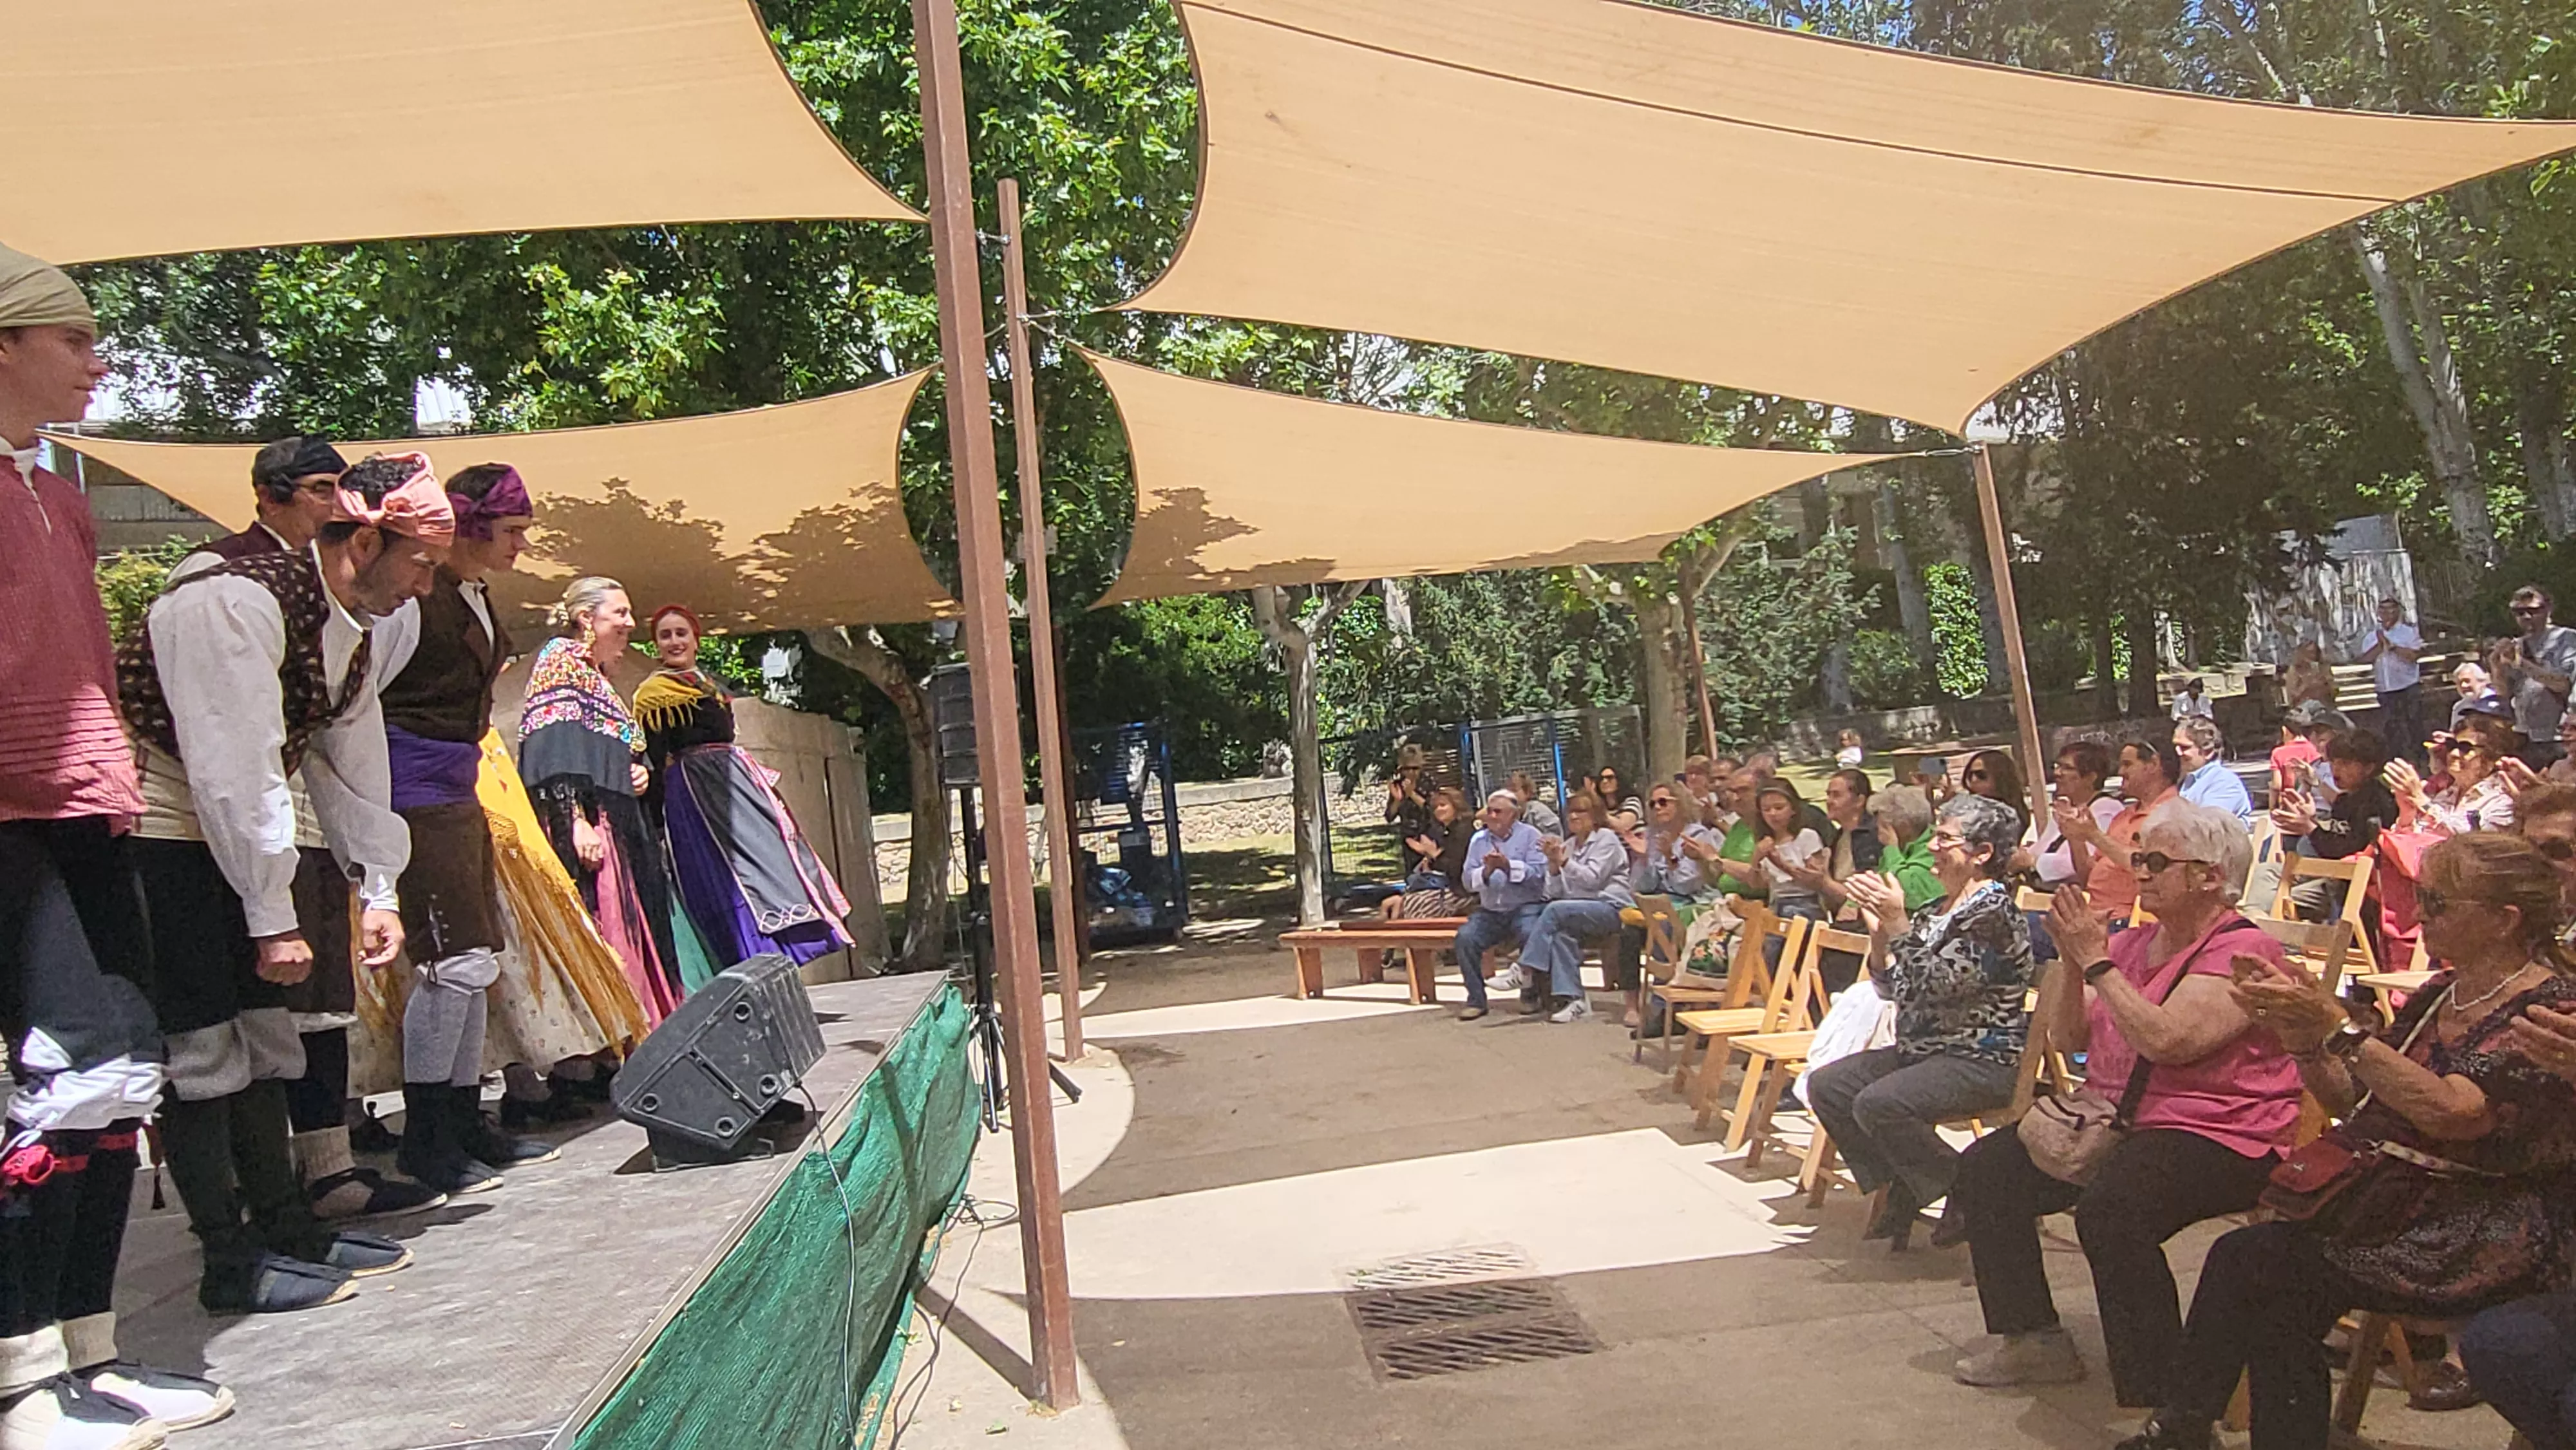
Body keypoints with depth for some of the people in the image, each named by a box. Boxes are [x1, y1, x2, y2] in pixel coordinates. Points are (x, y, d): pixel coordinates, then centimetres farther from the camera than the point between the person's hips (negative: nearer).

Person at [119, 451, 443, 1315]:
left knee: (263, 1033, 12)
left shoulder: (355, 629, 4)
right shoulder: (239, 605, -24)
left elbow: (353, 765, 10)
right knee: (201, 1048, -6)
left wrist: (378, 893, 9)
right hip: (150, 839, -9)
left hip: (233, 836, 9)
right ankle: (232, 1264, 4)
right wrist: (274, 920, -23)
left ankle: (285, 1227, 22)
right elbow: (236, 772, -27)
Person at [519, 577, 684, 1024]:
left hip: (615, 828, 10)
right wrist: (576, 821, -23)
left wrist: (639, 773, 9)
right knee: (595, 934, -15)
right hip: (584, 826, -10)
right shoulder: (561, 657, -1)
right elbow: (555, 749, -13)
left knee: (623, 936, 4)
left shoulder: (598, 679, 26)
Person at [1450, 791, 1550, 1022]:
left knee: (1531, 933, -33)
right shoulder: (1478, 839, 12)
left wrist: (1508, 866, -23)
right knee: (1465, 937, -22)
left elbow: (1538, 875, -11)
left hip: (1526, 906, -4)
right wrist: (1486, 871, -16)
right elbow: (1468, 880, 4)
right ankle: (1476, 1001, -9)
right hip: (1490, 911, 4)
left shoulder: (1530, 835, 1)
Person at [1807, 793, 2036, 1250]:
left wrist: (1897, 925, -22)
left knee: (1878, 1104, -29)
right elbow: (1891, 989, 13)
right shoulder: (1937, 911, 13)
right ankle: (1900, 1190, 4)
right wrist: (1879, 931, 1)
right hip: (1921, 1050, 10)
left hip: (1983, 1061, -10)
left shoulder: (1994, 913, -14)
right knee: (1826, 1085, -1)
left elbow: (1936, 986, -24)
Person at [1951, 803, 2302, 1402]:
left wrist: (2096, 959, -18)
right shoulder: (2133, 944, 14)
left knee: (2108, 1208, -35)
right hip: (2115, 1122, 9)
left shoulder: (2242, 950, -11)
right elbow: (2068, 1039, 11)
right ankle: (2034, 1340, 12)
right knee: (1985, 1168, 0)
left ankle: (2158, 1396, -22)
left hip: (2216, 1137, -9)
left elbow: (2164, 1041, -25)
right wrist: (2072, 961, -3)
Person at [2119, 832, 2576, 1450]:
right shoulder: (2439, 995, 12)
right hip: (2404, 1201, 7)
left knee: (2251, 1262, -19)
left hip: (2487, 1234, -7)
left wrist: (2339, 1028, -25)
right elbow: (2356, 1101, 14)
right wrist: (2305, 1043, -4)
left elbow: (2450, 1112, -25)